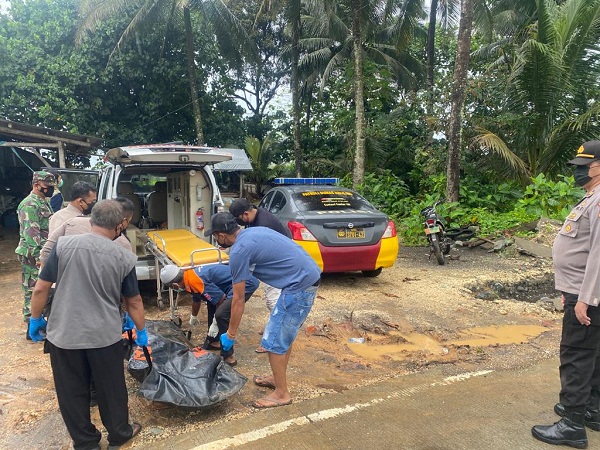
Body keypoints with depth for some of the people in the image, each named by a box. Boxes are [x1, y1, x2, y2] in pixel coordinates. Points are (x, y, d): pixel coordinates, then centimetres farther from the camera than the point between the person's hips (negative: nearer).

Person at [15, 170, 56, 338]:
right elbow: (31, 234, -23)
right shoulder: (30, 205, -16)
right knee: (33, 292, -1)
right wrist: (38, 257, -25)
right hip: (34, 257, -9)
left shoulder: (44, 202, 15)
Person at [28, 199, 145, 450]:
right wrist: (141, 330, 16)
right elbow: (134, 302, 1)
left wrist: (35, 319, 12)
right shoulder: (123, 257, -7)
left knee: (72, 392, 18)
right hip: (105, 336, 0)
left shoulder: (64, 245, -8)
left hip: (64, 335, 1)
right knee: (111, 388, 19)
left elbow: (41, 289, -5)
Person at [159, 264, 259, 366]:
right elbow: (196, 299, 31)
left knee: (221, 314, -21)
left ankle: (228, 355, -7)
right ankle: (213, 341, 33)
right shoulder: (190, 275, 10)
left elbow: (221, 299, -17)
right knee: (211, 302, 22)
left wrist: (215, 323, -3)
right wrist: (193, 317, 48)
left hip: (245, 284, -11)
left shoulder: (196, 281, -21)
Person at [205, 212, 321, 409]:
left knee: (273, 340, 2)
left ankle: (282, 393, 15)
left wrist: (230, 334, 5)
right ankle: (278, 377, 38)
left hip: (299, 285, -10)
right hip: (310, 275, 10)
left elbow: (238, 300, -6)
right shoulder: (254, 231, 14)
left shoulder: (239, 251, -11)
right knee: (285, 333, 22)